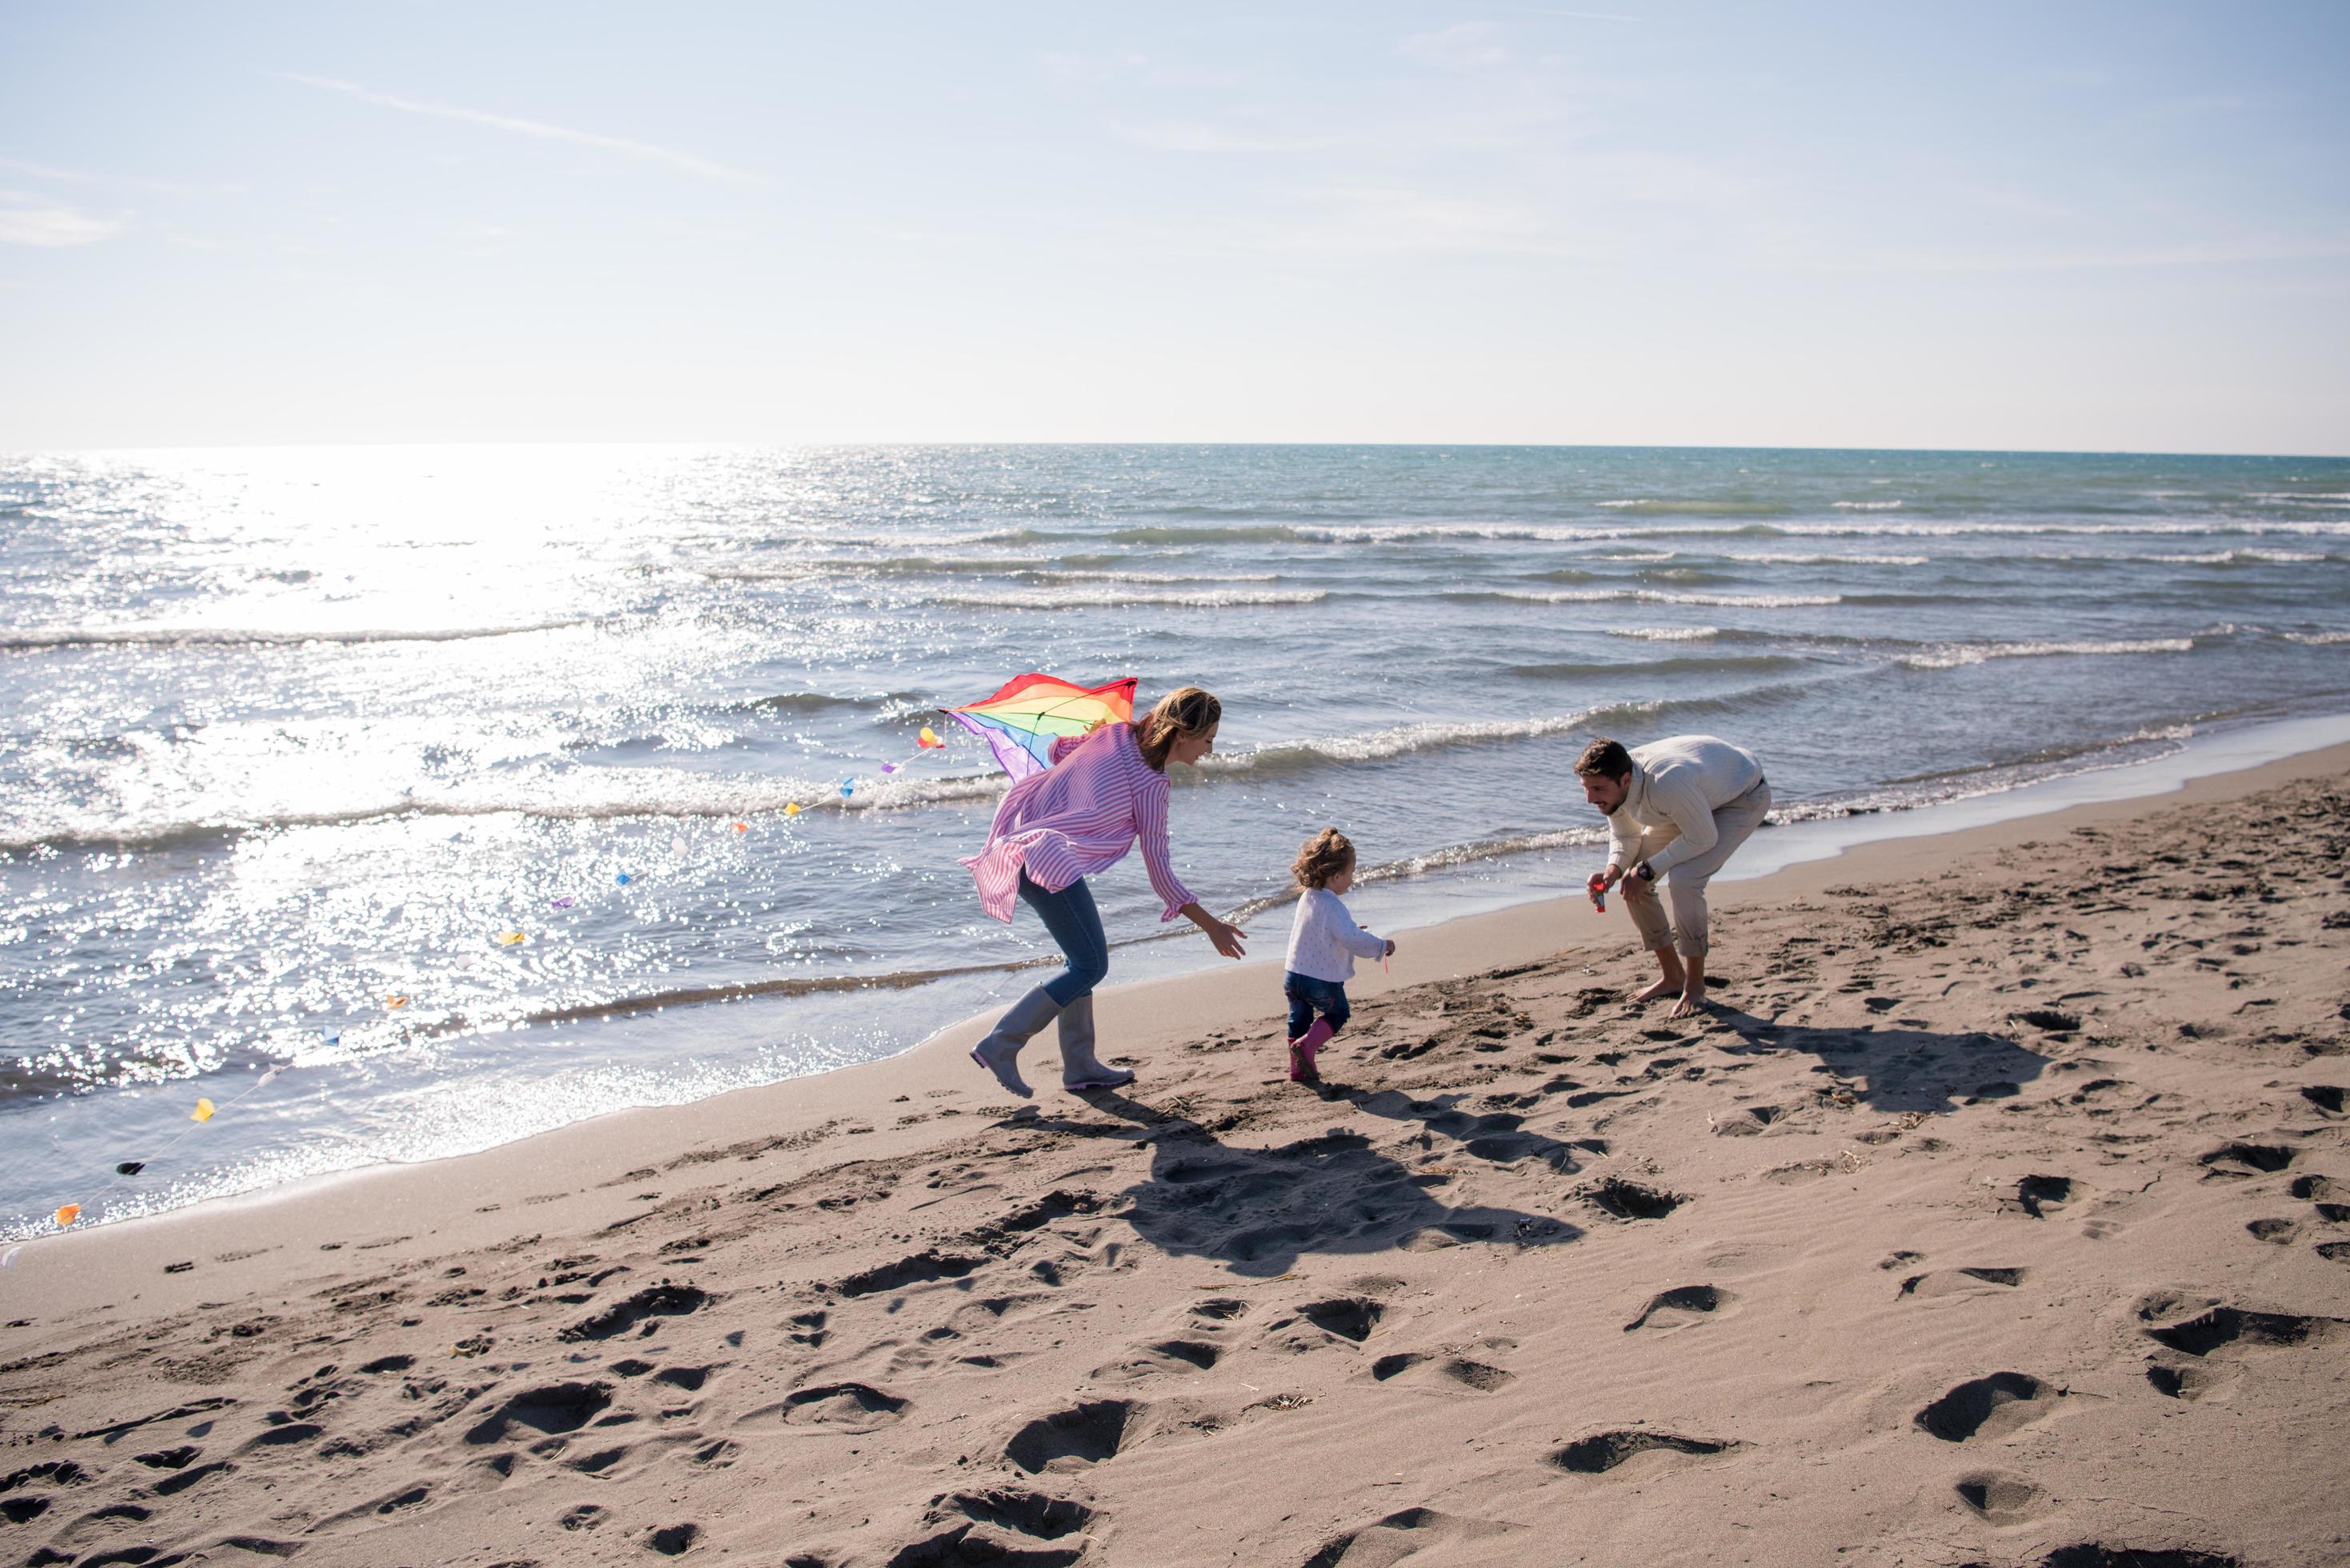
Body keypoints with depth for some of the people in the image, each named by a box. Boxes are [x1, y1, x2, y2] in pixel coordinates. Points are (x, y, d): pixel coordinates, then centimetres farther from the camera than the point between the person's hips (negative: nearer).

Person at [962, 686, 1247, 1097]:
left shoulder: (1116, 734, 9)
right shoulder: (1151, 784, -10)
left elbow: (1058, 751, 24)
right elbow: (1159, 871, -7)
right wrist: (1212, 926, -2)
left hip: (1022, 839, 9)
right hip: (1051, 862, -9)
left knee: (1085, 957, 16)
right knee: (1091, 966, -3)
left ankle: (1080, 1066, 21)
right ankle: (1000, 1045, -4)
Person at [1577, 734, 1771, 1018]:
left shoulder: (1666, 784, -44)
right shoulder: (1612, 785, -20)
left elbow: (1703, 838, -30)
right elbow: (1624, 836, -2)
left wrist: (1648, 869, -27)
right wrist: (1613, 870, -23)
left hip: (1744, 797, -8)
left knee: (1683, 880, -28)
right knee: (1633, 883, -2)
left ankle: (1695, 986, -11)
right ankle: (1673, 977, 13)